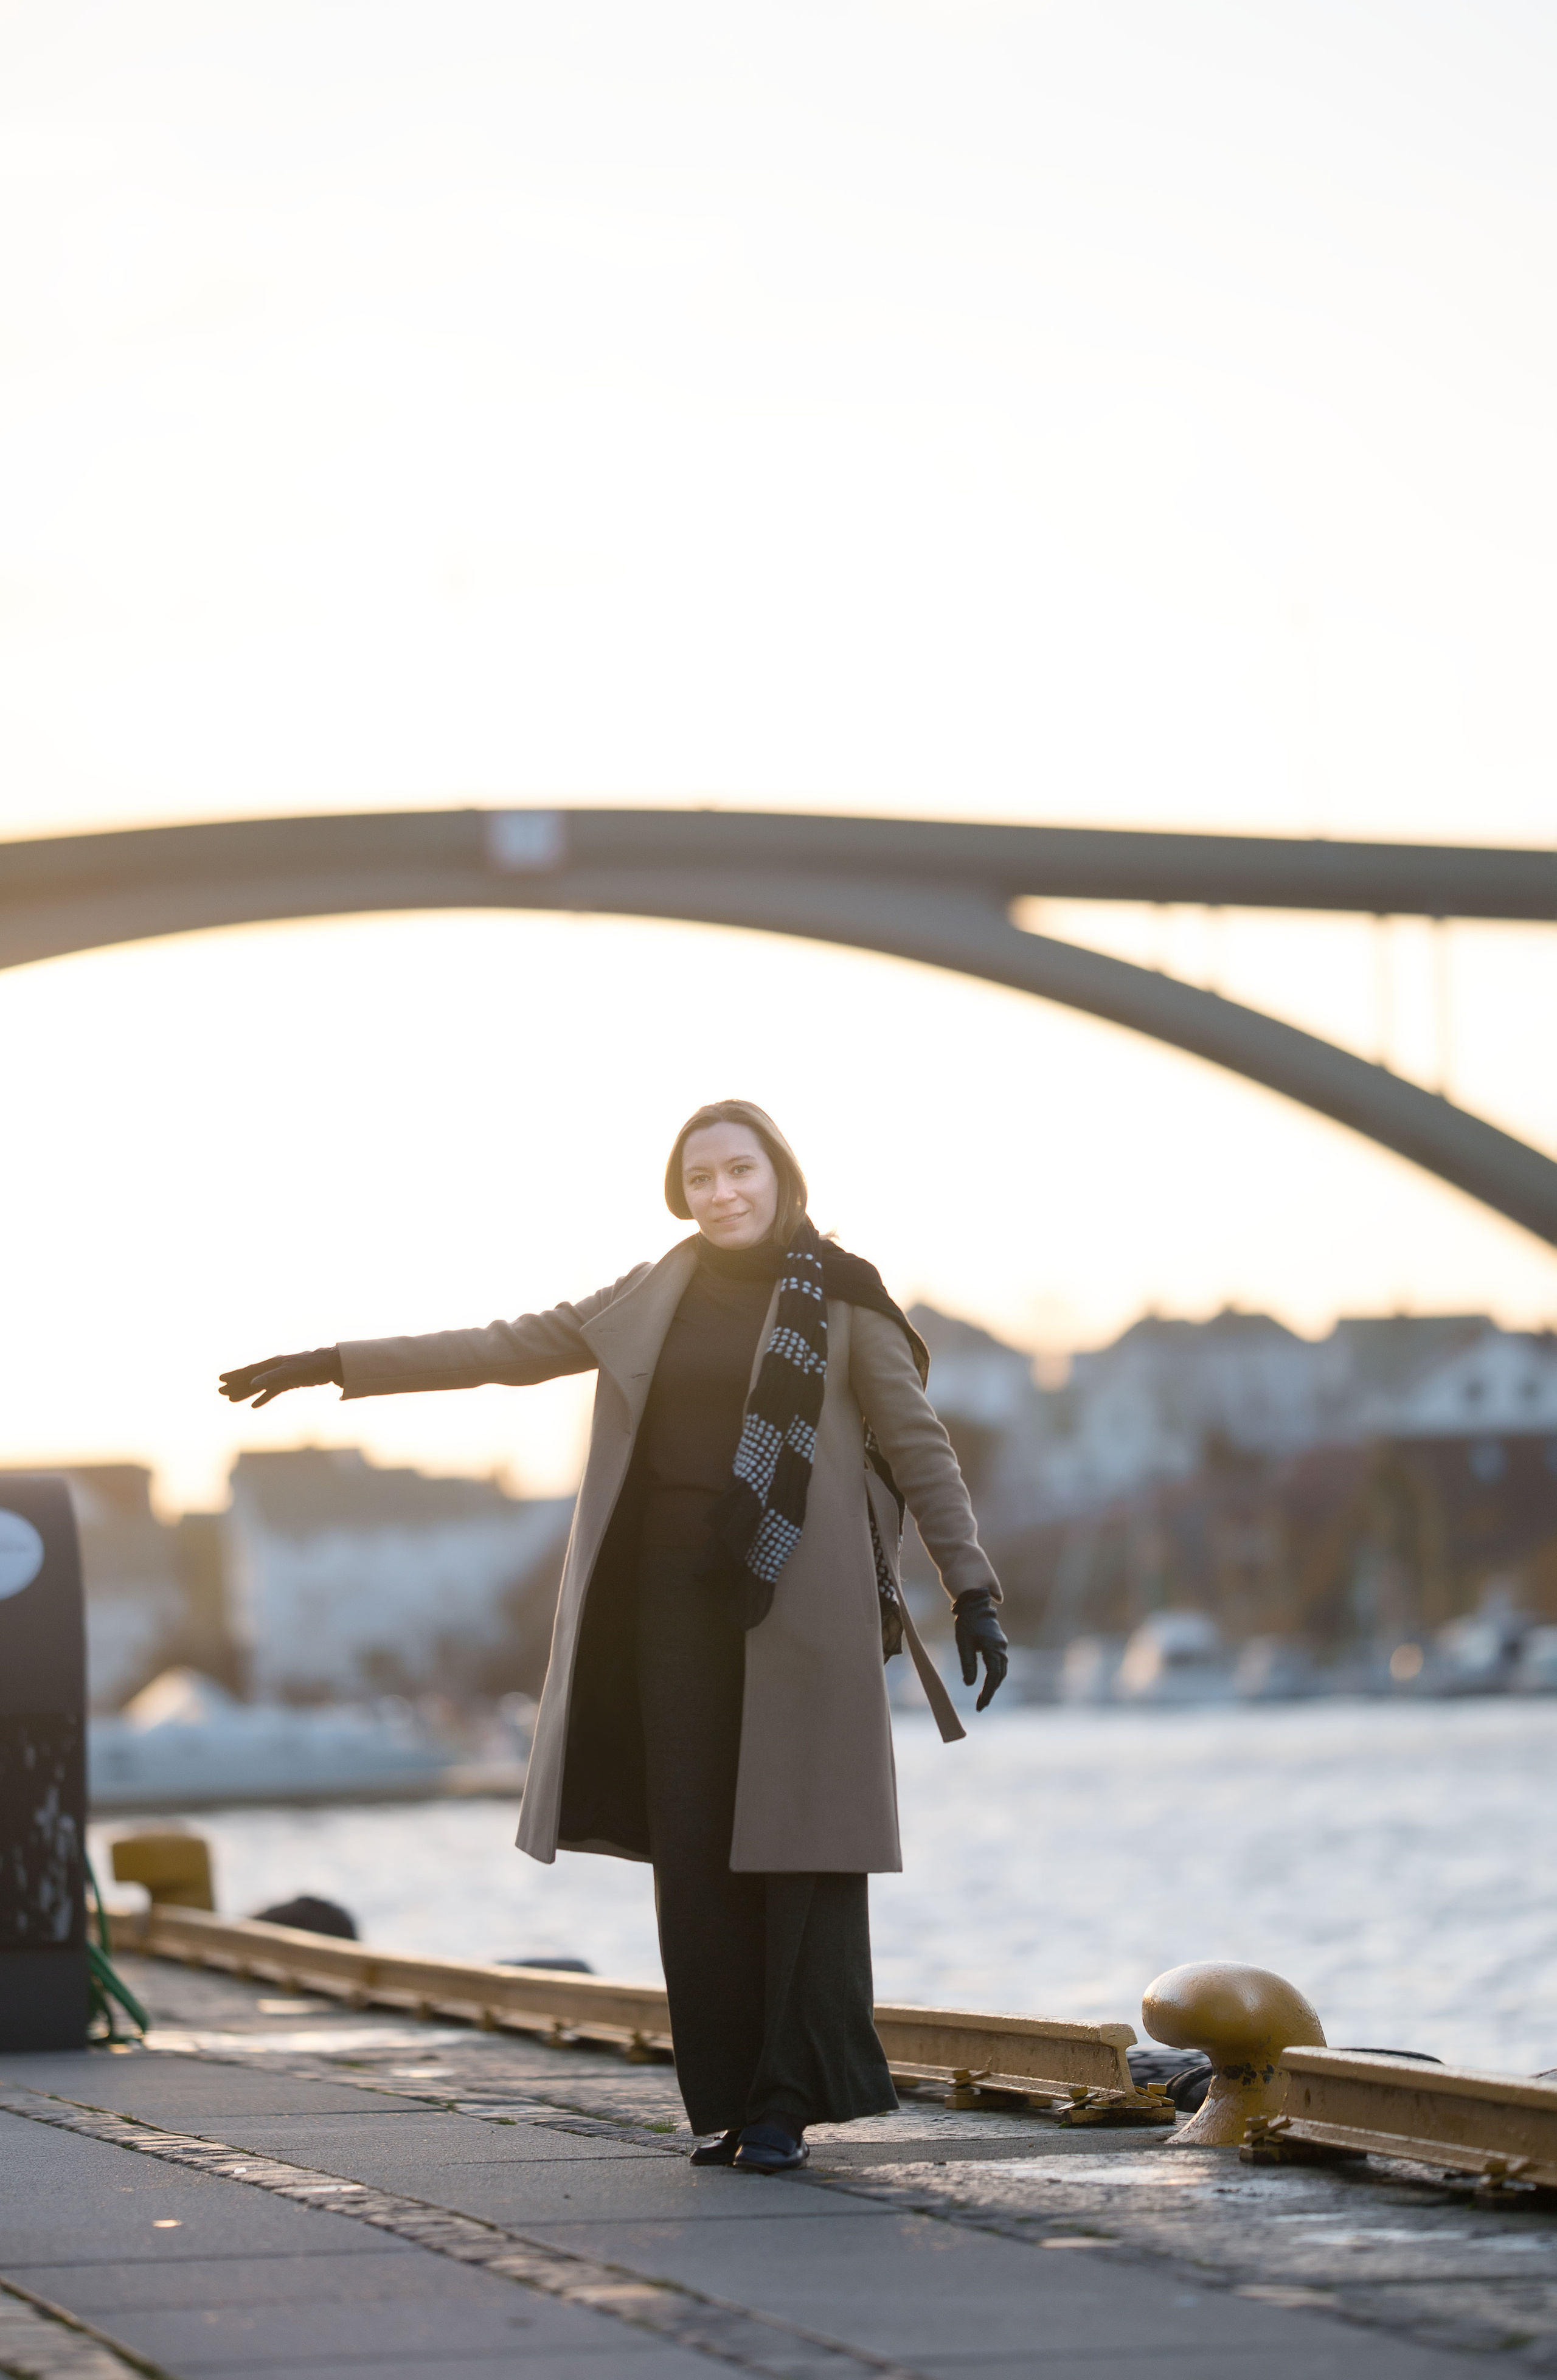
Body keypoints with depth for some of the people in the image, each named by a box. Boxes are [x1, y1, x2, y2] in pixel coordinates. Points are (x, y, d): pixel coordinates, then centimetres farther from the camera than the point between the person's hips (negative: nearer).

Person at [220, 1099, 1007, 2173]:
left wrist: (972, 1589, -8)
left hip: (802, 1607, -4)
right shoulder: (655, 1298, 12)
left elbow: (920, 1446, 0)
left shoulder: (842, 1301, 1)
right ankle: (724, 2101, 7)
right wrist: (339, 1364, 13)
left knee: (799, 1845, -5)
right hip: (677, 1600, 4)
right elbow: (511, 1347, 15)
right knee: (695, 1853, 2)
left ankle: (790, 2104, -2)